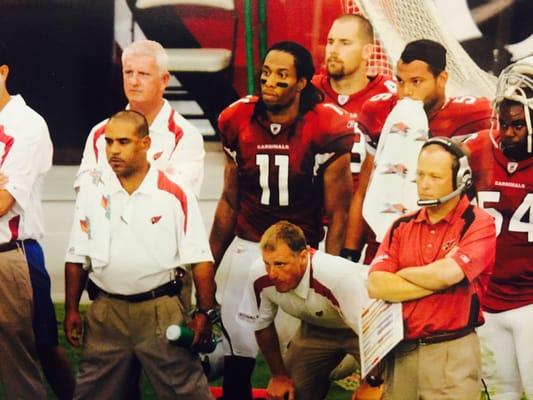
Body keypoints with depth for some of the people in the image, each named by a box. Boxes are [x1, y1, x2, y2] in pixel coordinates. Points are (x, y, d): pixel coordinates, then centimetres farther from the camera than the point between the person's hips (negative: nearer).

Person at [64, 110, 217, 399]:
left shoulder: (175, 193, -5)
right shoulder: (92, 188, 3)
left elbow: (200, 259, -3)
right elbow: (77, 256, 9)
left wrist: (204, 312, -6)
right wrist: (71, 309, 6)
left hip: (161, 309, -3)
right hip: (106, 310, 3)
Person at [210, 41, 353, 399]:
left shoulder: (326, 130, -13)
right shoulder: (238, 123, -1)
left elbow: (337, 214, -7)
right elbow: (229, 202, 11)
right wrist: (208, 267, 11)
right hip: (248, 249, 3)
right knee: (237, 359, 2)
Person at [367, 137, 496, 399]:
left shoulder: (478, 224, -4)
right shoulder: (401, 227, 10)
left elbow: (446, 274, -19)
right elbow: (376, 286, -3)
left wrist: (402, 275, -1)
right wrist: (438, 282, -10)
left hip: (452, 353, -5)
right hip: (400, 352, 5)